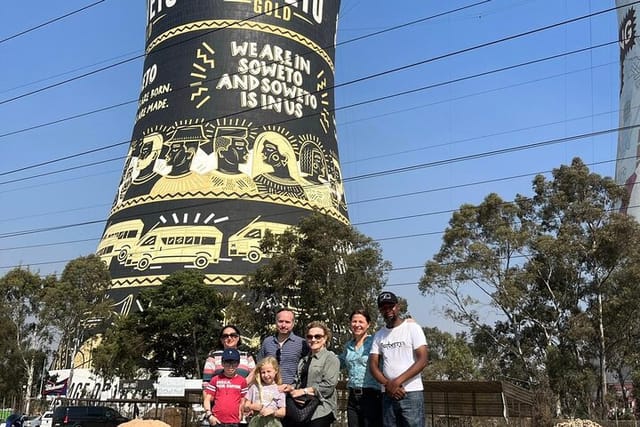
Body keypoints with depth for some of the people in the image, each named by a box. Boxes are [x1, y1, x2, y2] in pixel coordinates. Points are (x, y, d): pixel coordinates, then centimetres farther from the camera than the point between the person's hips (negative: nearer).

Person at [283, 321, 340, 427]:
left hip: (320, 410, -6)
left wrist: (304, 391, -13)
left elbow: (328, 386, -14)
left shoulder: (331, 358, -4)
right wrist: (292, 388, -4)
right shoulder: (305, 360, 19)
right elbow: (300, 382, 17)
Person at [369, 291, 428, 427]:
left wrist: (397, 382, -15)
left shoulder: (412, 328, -1)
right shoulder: (379, 335, 13)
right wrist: (388, 384, -11)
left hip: (411, 393, -4)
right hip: (387, 394, 4)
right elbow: (373, 365, 7)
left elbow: (422, 360, -9)